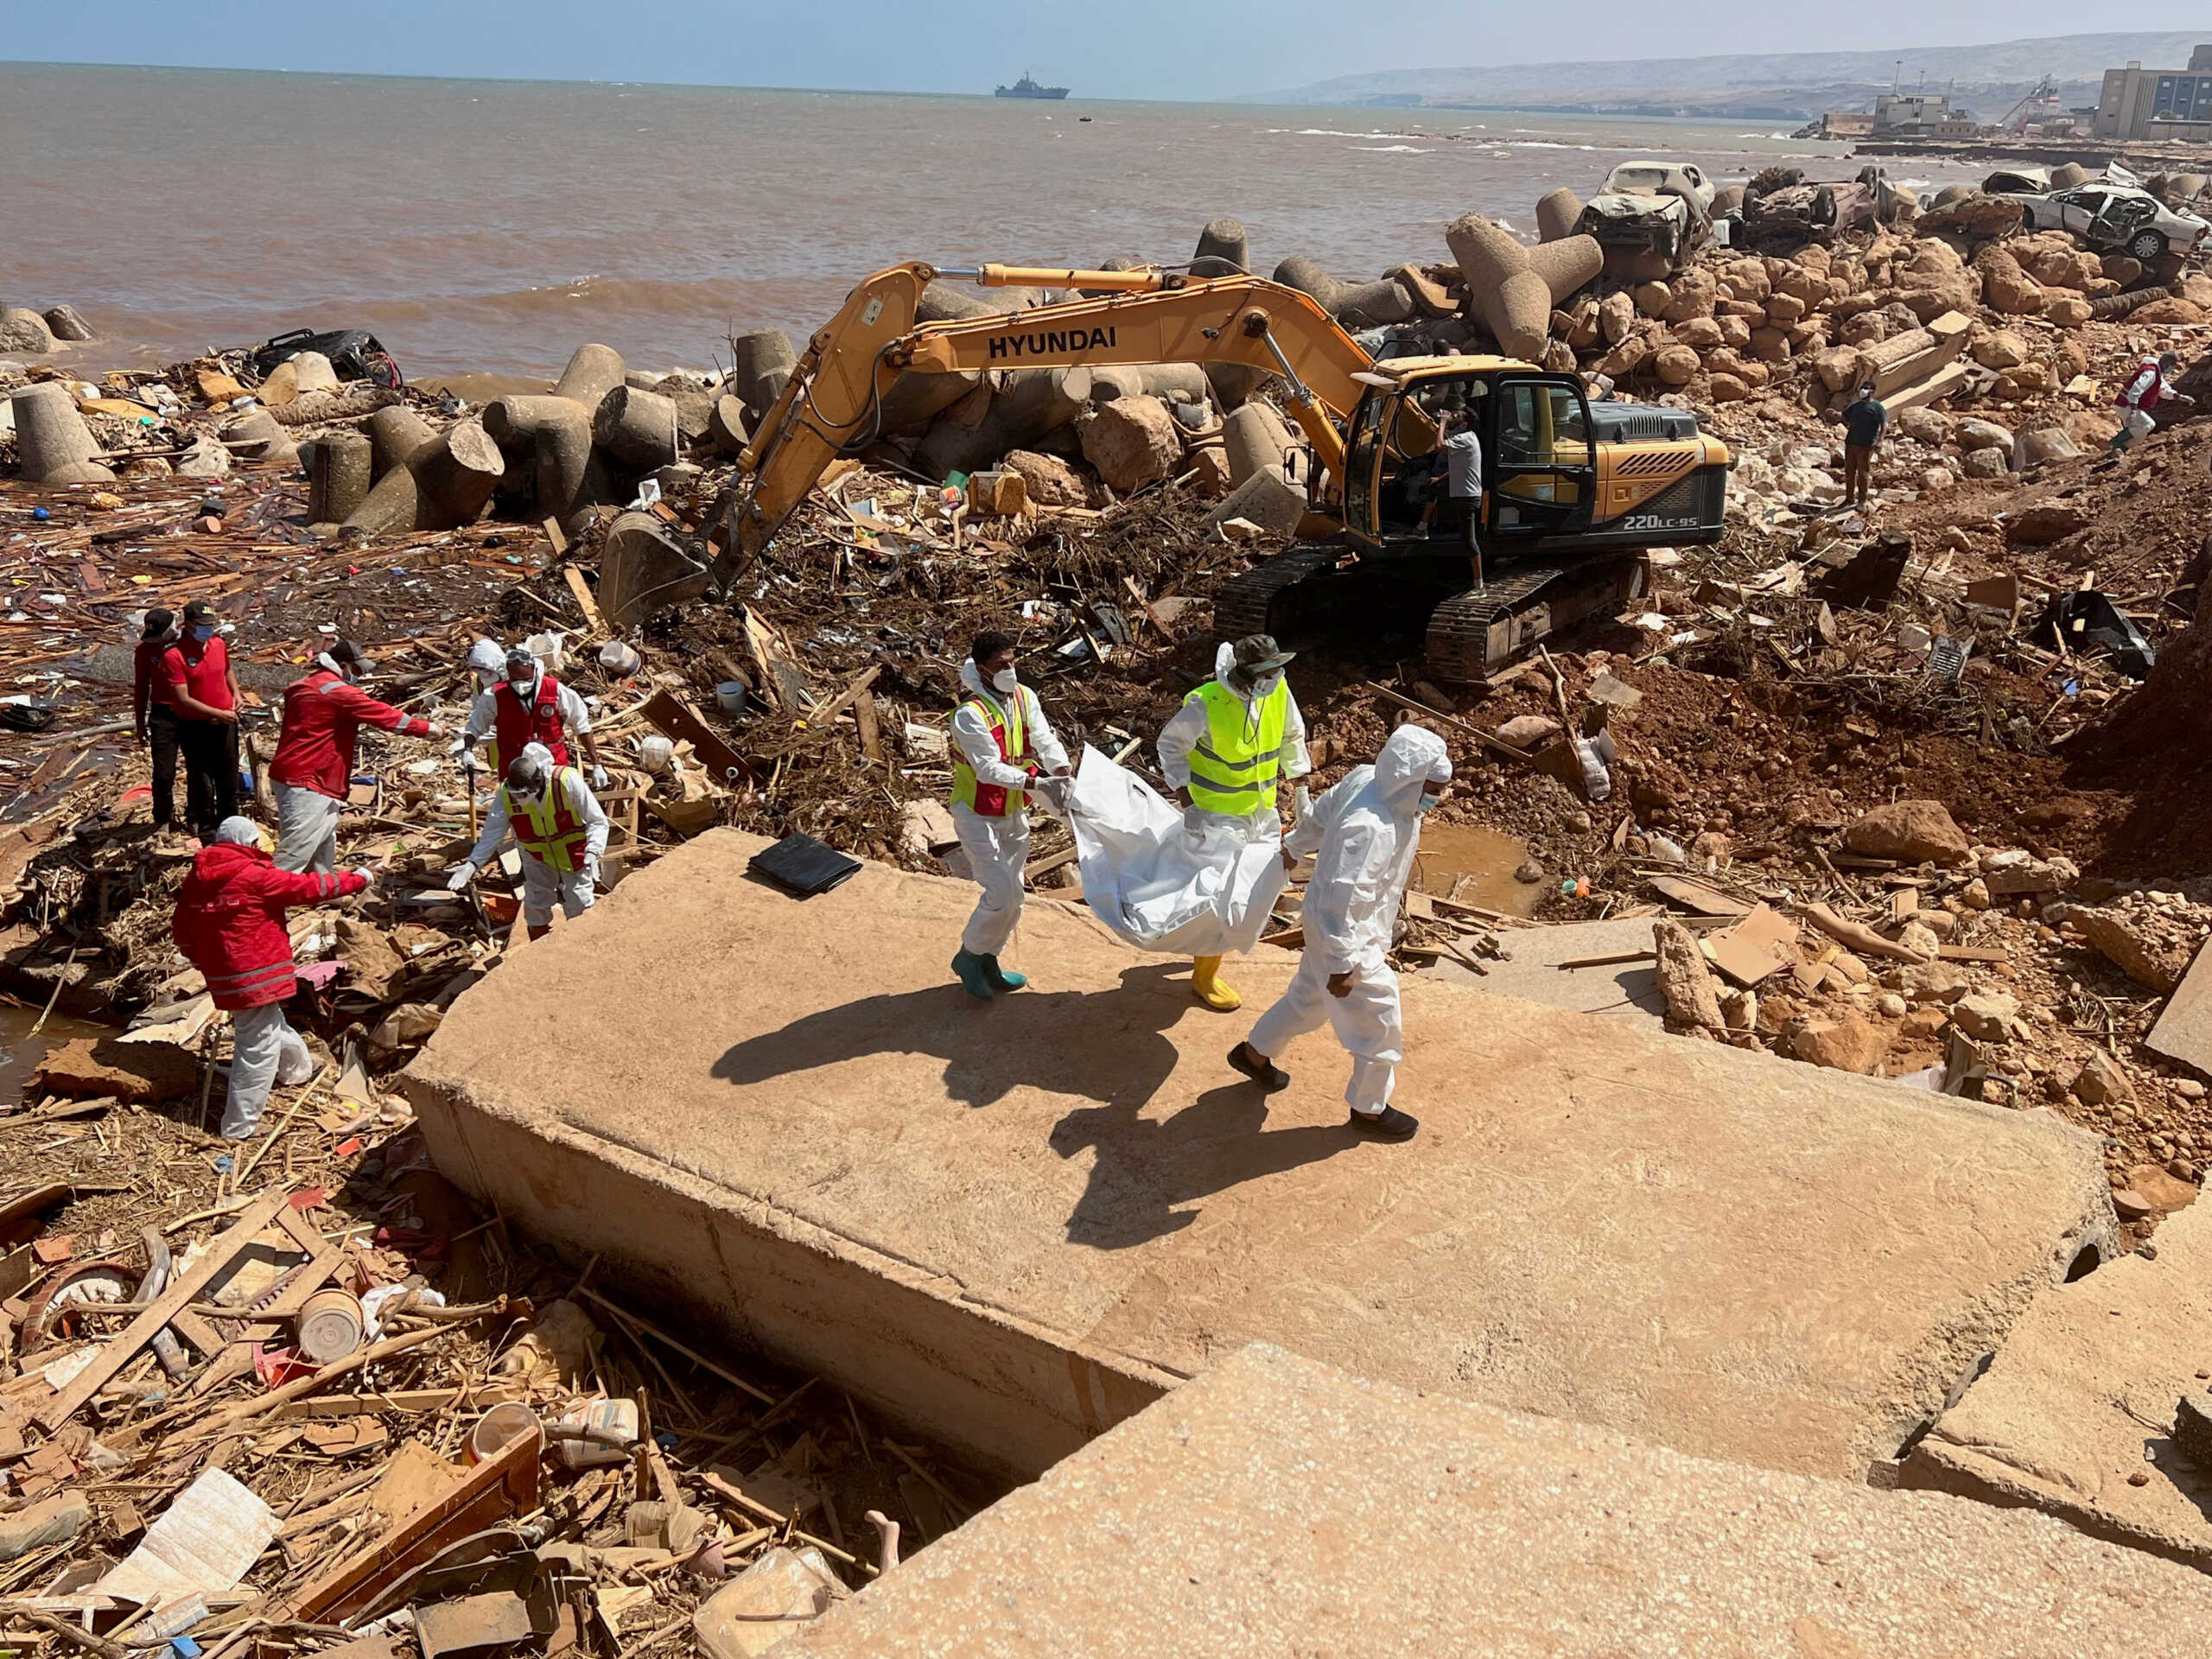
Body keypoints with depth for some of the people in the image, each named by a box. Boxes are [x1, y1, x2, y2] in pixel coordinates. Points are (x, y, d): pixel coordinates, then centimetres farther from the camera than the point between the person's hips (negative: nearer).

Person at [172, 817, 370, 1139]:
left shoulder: (195, 881, 6)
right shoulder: (254, 876, -16)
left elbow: (182, 932, 13)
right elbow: (307, 887, -9)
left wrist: (205, 963, 27)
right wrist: (357, 879, 4)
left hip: (222, 977, 9)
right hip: (256, 977, -9)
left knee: (271, 1024, 30)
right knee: (258, 1049, -1)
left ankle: (300, 1068, 53)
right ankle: (238, 1128, 2)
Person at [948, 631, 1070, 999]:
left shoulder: (1025, 698, -3)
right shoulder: (970, 714, -23)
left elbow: (1045, 740, -12)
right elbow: (988, 768, -29)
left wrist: (1061, 769, -33)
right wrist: (1033, 782, -41)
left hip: (1014, 813, 7)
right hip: (978, 815, -7)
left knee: (1013, 896, 14)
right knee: (1001, 893, -12)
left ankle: (988, 962, 32)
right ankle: (968, 957, 10)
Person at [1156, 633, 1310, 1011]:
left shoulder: (1278, 691, -10)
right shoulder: (1206, 703, -27)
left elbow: (1292, 738, 8)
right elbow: (1170, 745, -13)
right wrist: (1187, 804, -14)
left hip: (1262, 807, 7)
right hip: (1217, 810, -7)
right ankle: (1204, 978, 13)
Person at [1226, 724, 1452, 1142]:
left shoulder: (1366, 777, -11)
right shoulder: (1369, 828, -38)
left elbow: (1321, 814, 9)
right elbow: (1342, 900, -33)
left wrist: (1295, 846, 28)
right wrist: (1343, 964, -23)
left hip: (1324, 924, 9)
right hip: (1348, 936, -9)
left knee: (1310, 995, 30)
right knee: (1379, 1025, 10)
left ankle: (1255, 1053, 50)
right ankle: (1369, 1109, 32)